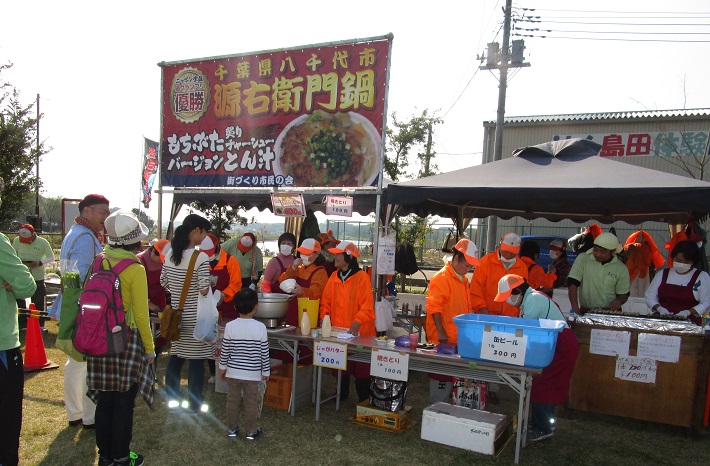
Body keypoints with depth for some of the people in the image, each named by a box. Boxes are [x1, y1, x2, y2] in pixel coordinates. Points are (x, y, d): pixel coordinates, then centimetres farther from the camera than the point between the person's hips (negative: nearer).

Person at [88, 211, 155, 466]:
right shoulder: (135, 269, -15)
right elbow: (141, 315, -13)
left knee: (104, 400, 16)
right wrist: (149, 347, -2)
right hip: (126, 339, -5)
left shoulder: (99, 262, 0)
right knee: (123, 402, 8)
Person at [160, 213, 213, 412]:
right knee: (196, 361, 5)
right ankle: (194, 404, 14)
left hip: (176, 315, 7)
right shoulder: (201, 258, -18)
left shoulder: (170, 254, 2)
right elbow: (204, 290, -22)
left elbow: (164, 282, 10)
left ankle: (172, 399, 29)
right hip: (196, 318, -6)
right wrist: (210, 282, -2)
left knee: (175, 357, 17)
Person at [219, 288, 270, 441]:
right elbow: (264, 353, -7)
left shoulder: (230, 326, -11)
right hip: (252, 374, -1)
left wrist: (222, 367, 11)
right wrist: (266, 371, 5)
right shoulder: (260, 328, -14)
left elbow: (225, 351, -4)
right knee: (251, 402, 12)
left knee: (232, 401, 16)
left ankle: (232, 429, 28)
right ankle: (251, 431, 23)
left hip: (233, 372, 1)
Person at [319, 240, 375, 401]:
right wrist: (324, 319, -6)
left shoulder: (362, 277, -10)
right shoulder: (334, 277, 6)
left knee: (360, 368, 3)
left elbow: (367, 306, -14)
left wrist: (356, 324, -25)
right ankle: (342, 394, 33)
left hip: (359, 332, -5)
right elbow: (326, 301, 9)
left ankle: (364, 399, 19)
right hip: (337, 330, 5)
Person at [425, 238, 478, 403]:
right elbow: (434, 308, -17)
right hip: (443, 340, -9)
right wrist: (441, 332, -19)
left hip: (457, 339, 9)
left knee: (452, 376, 14)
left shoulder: (463, 279, 14)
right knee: (441, 378, -1)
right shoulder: (442, 278, -13)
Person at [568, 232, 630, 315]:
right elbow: (572, 283, -8)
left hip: (610, 312, 1)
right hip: (585, 311, -1)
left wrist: (619, 301, -12)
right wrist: (575, 309, -18)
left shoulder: (621, 269, 2)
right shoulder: (582, 258, -2)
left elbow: (624, 294, 12)